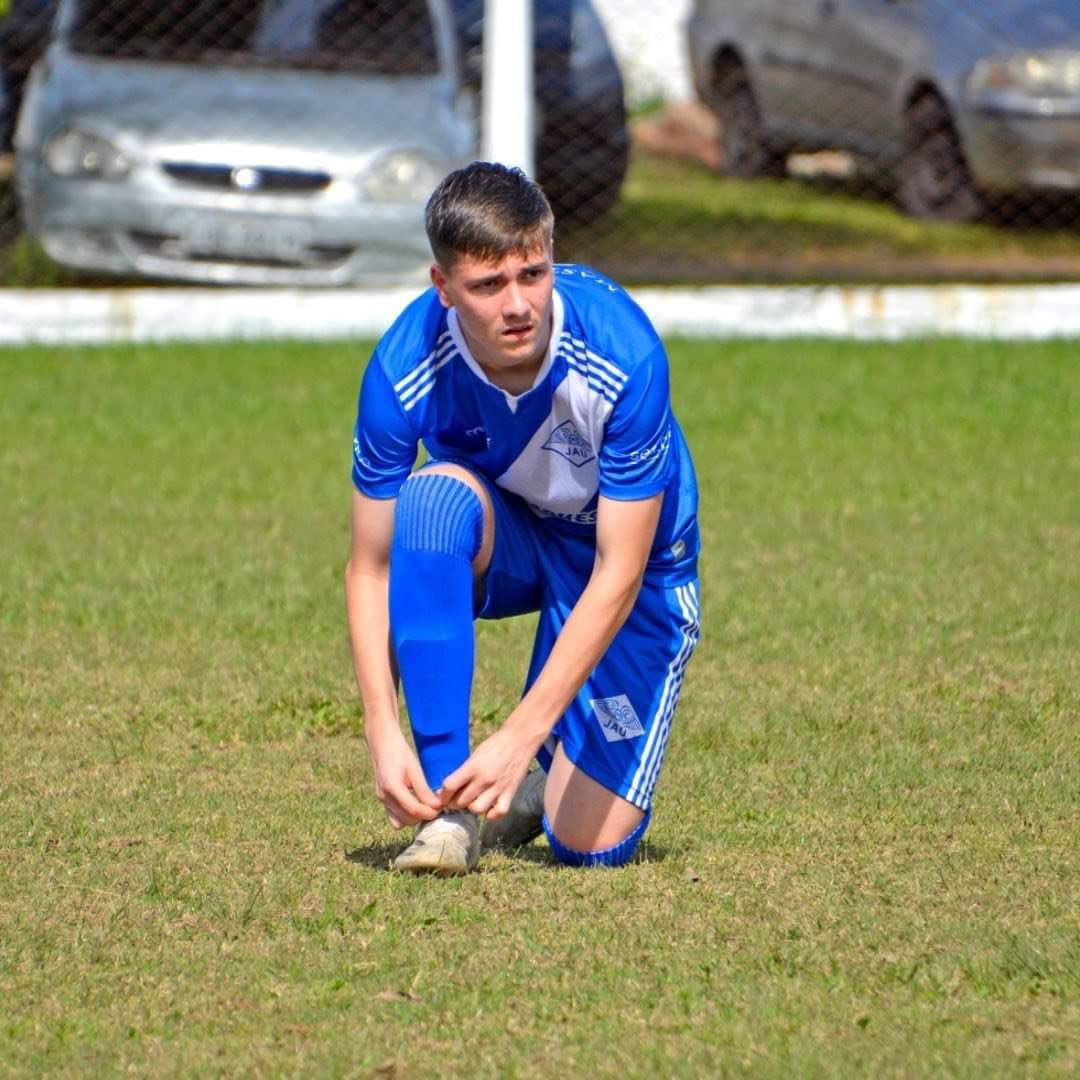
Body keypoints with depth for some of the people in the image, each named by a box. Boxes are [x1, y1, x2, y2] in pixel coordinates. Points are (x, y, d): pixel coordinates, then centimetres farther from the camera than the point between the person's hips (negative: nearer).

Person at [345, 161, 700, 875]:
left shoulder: (623, 356, -35)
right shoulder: (405, 369, -27)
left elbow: (618, 576, -32)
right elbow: (371, 567, -20)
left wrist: (520, 736, -37)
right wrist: (384, 734, -32)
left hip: (633, 557, -2)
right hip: (503, 544, 2)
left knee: (593, 846, -13)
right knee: (437, 495, -37)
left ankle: (545, 778, 26)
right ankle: (448, 804, -27)